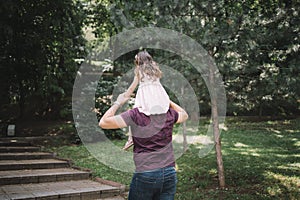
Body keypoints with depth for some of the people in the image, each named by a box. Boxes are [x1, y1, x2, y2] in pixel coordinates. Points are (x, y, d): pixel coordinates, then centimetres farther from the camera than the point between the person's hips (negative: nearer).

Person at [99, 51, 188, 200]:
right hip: (170, 174, 4)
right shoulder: (169, 114, 3)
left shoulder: (136, 114, -9)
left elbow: (103, 123, -7)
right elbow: (184, 115, 28)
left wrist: (118, 103, 3)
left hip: (145, 175, -3)